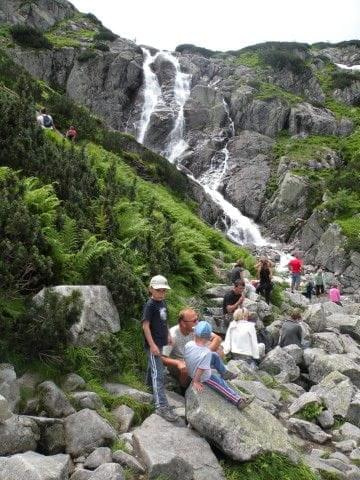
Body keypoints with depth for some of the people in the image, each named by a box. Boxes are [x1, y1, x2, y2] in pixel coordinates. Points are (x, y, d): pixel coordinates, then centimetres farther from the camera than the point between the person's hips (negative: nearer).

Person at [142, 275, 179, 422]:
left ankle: (150, 383, 48)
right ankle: (161, 406, -8)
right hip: (153, 343, -8)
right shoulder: (150, 305, -19)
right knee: (158, 374, -9)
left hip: (160, 341, 8)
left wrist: (168, 335, 20)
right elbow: (146, 326, -21)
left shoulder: (162, 302, 6)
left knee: (153, 366, 27)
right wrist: (152, 345, -22)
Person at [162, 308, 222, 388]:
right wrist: (178, 363, -48)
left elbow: (217, 338, -15)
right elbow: (162, 358, -31)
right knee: (185, 370, -38)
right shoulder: (172, 335, -28)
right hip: (176, 364, -4)